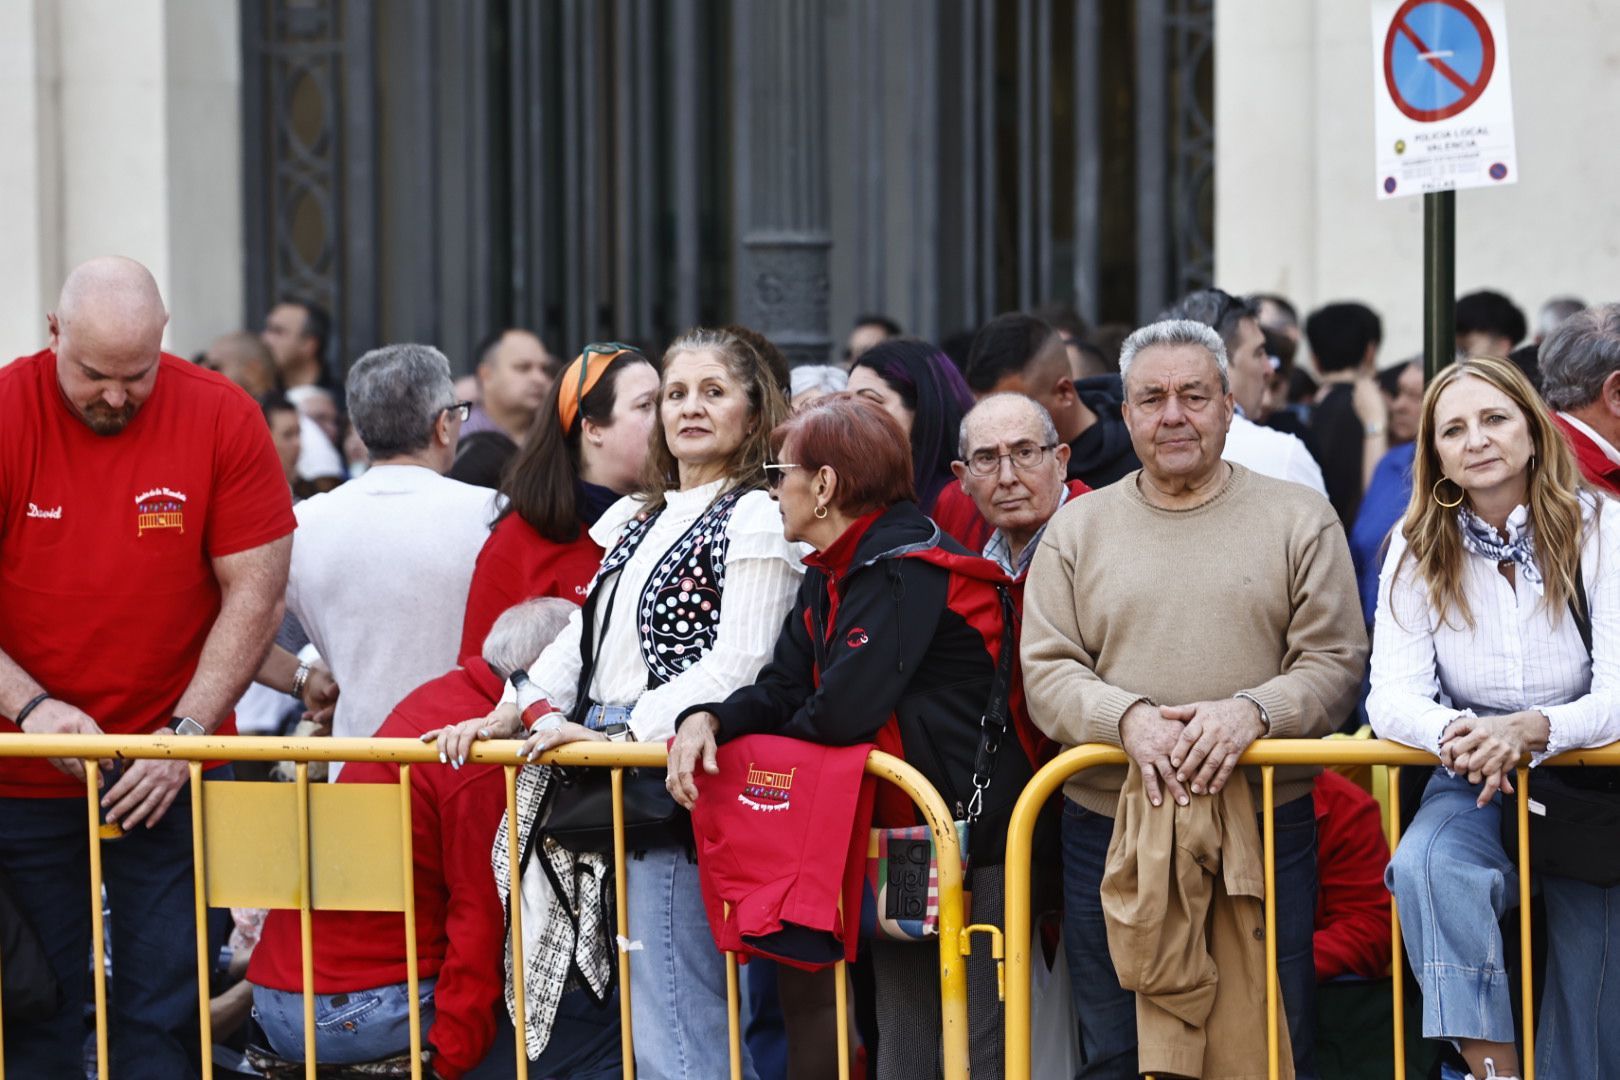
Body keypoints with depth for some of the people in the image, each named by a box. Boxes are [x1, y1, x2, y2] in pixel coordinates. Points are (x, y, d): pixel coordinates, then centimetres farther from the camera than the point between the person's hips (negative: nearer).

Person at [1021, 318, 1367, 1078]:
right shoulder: (1077, 529, 10)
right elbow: (1047, 674, 3)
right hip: (1109, 825, 1)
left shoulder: (1298, 520, 7)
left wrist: (1252, 710, -19)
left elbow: (1334, 663, 0)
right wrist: (1127, 718, -16)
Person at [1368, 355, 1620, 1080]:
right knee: (1426, 865, -33)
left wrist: (1528, 729, -36)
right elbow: (1392, 698, -10)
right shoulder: (1419, 550, -2)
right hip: (1473, 785, 1)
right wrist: (1454, 733, -34)